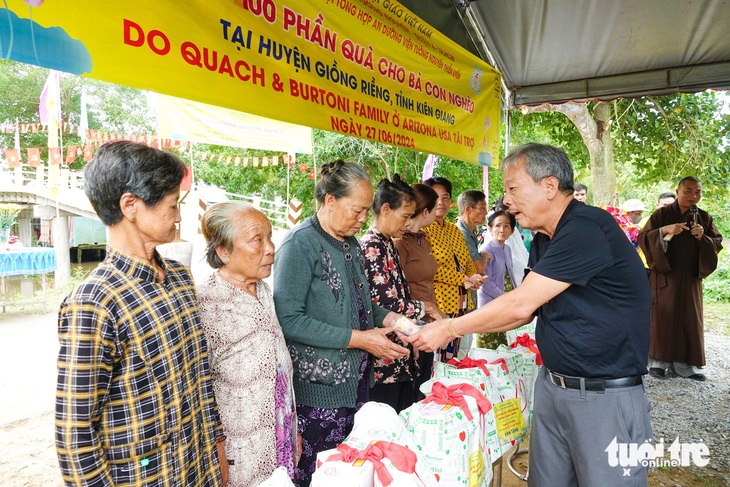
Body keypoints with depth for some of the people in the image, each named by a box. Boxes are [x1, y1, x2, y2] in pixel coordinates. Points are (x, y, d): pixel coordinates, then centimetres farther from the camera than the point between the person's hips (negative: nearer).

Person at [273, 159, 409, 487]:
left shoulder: (351, 244, 11)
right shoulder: (301, 243, -15)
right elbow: (289, 320, -22)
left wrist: (388, 318, 1)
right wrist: (359, 339, -20)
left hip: (355, 382, 8)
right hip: (318, 391, -7)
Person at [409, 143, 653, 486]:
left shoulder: (588, 229, -21)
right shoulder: (543, 240, 9)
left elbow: (520, 305, -23)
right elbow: (525, 311, 11)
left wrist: (451, 329, -12)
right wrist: (452, 327, 2)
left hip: (607, 396, -8)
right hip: (552, 388, 8)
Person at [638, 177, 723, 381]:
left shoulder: (704, 217, 7)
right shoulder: (662, 214, -2)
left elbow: (718, 243, 7)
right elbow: (643, 237, -9)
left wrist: (703, 238, -13)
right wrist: (665, 230, -24)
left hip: (691, 277, 3)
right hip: (665, 275, -3)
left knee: (690, 318, 4)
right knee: (663, 317, 0)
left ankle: (684, 362, 12)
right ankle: (659, 360, 9)